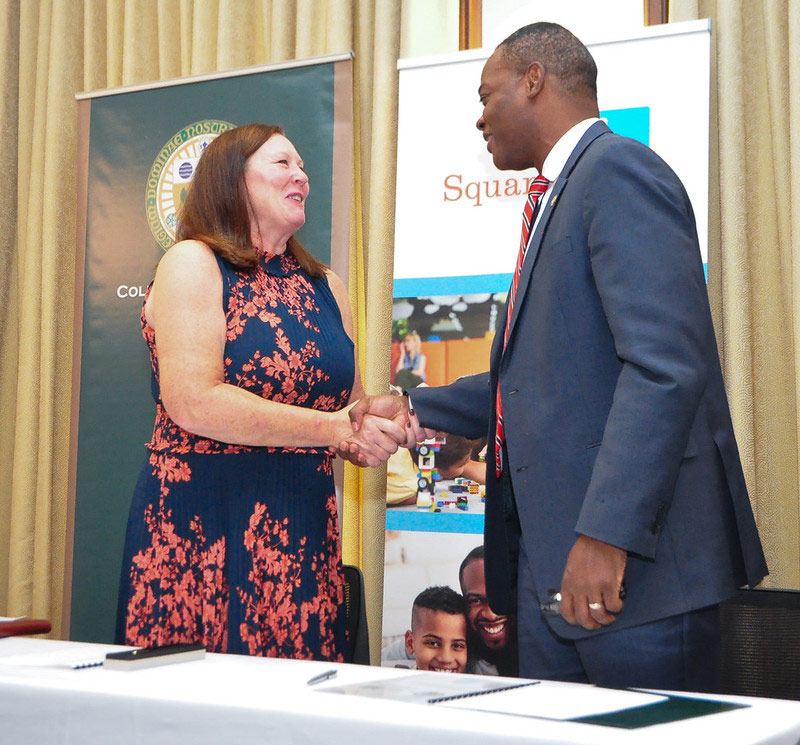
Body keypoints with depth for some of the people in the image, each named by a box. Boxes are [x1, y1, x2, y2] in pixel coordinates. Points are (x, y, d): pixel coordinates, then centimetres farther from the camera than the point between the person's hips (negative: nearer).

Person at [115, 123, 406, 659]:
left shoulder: (324, 285, 16)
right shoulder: (193, 264, -3)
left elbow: (354, 402, 22)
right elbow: (193, 403, -16)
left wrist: (381, 422, -2)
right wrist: (335, 428, -15)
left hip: (303, 532, 5)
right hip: (203, 526, -5)